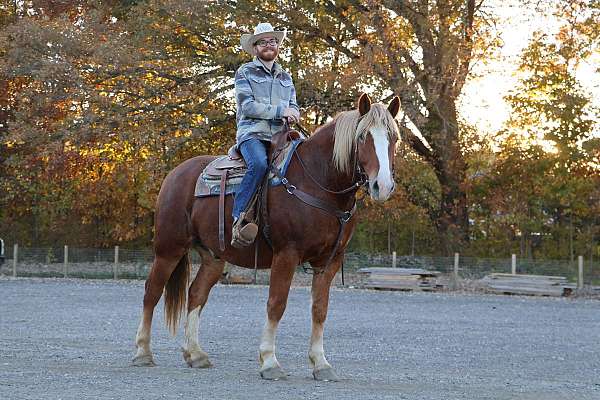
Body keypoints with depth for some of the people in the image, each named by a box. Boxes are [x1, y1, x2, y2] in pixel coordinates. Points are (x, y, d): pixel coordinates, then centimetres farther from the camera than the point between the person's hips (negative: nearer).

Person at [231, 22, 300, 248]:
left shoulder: (285, 77, 25)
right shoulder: (245, 72, 8)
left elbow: (294, 106, 21)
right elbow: (247, 106, -4)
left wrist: (293, 114, -5)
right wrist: (279, 111, -12)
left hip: (280, 135, 5)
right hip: (252, 134, -5)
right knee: (259, 164, -36)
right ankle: (237, 218, -38)